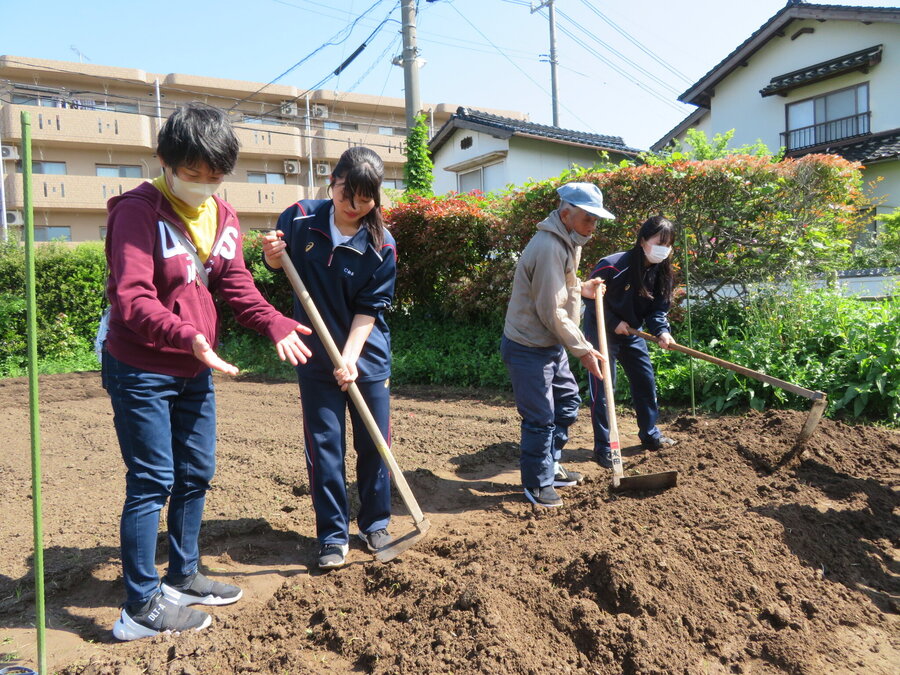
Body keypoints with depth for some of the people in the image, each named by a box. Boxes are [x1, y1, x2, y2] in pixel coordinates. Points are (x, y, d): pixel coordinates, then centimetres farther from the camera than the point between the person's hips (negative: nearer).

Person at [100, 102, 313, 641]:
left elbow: (237, 286, 5)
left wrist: (276, 324, -12)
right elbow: (131, 298, -26)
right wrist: (188, 337, -41)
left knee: (196, 475, 14)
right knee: (152, 483, -2)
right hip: (140, 371, -7)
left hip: (195, 371, 7)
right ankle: (142, 607, 11)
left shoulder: (224, 216, 6)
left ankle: (183, 576, 32)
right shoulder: (139, 211, -17)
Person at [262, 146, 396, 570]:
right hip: (315, 358, 0)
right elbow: (280, 264, 9)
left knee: (374, 444, 8)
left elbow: (368, 309, -12)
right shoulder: (300, 219, -8)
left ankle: (375, 525, 28)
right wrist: (274, 257, -15)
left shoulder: (381, 246, -10)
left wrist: (350, 358, -23)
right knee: (324, 447, 4)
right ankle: (332, 536, 18)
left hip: (367, 357, 0)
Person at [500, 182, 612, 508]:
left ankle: (551, 466, 35)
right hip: (529, 348, -10)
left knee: (568, 401, 19)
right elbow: (552, 312, -24)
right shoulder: (549, 248, -24)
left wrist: (581, 288, 8)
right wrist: (582, 349, -18)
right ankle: (537, 484, 15)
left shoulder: (567, 242, 10)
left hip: (552, 345, 10)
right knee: (540, 419, -2)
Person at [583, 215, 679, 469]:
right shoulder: (612, 266, -26)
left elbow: (658, 307, -3)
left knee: (646, 382, 13)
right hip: (602, 332, -7)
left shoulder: (660, 271, -5)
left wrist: (661, 330, -23)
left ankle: (650, 435, 33)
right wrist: (614, 323, -19)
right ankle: (603, 448, 5)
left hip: (631, 332, 7)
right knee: (603, 389, -5)